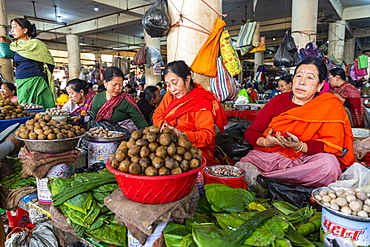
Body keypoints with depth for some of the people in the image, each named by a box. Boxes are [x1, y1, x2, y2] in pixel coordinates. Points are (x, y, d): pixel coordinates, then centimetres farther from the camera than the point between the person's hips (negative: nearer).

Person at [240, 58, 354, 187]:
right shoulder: (278, 101, 6)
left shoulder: (330, 105, 1)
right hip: (271, 156, 0)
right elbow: (250, 133, 5)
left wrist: (300, 146, -25)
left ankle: (262, 176, -25)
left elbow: (334, 144, -9)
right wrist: (266, 142, -17)